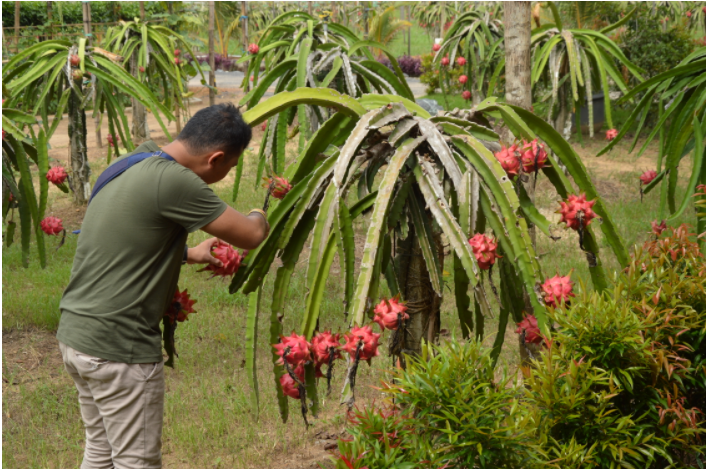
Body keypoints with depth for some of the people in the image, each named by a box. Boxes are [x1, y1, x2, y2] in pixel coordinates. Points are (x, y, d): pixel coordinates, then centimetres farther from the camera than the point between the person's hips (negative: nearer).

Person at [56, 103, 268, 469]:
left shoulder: (126, 165, 9)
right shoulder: (173, 181, -20)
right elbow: (250, 236, -11)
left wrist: (189, 254, 25)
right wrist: (258, 216, 11)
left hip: (76, 334, 9)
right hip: (119, 347, -9)